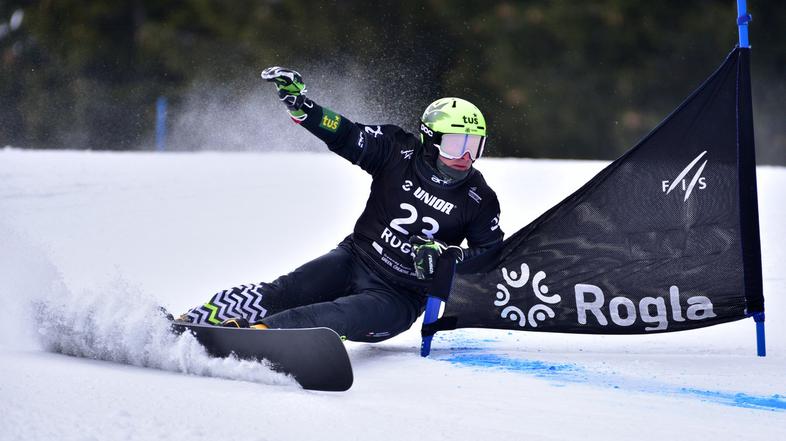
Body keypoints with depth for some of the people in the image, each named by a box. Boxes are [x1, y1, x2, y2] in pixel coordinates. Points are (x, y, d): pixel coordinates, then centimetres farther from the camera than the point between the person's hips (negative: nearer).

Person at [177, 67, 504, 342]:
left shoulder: (479, 200, -3)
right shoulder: (400, 152, -3)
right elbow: (344, 134, -6)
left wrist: (446, 255, -17)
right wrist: (299, 103, -21)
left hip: (400, 297, -2)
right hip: (356, 259, 2)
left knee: (342, 318, -33)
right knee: (286, 292, -24)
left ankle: (257, 332, -55)